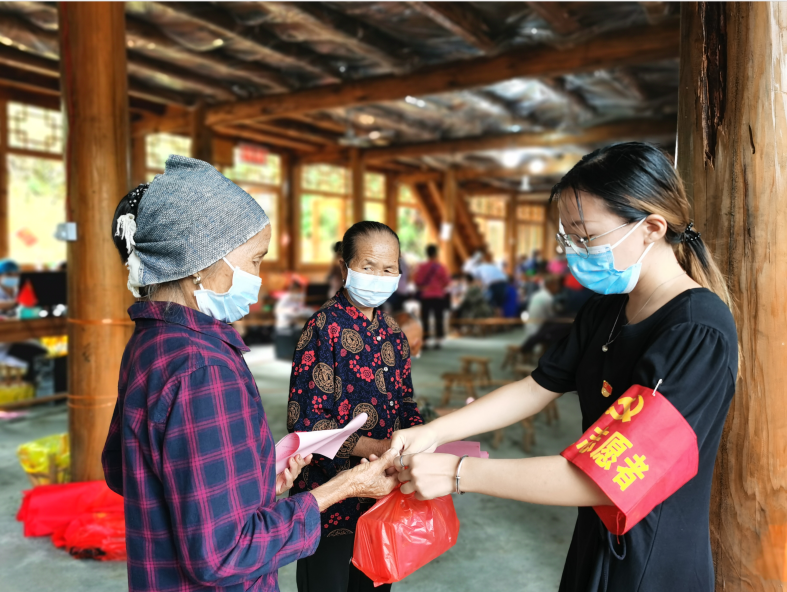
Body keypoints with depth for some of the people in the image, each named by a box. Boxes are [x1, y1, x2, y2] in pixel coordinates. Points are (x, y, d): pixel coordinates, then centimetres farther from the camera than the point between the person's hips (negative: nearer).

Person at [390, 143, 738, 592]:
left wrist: (458, 474, -28)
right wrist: (433, 432, -8)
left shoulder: (700, 334, -26)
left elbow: (614, 475, -30)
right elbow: (538, 388, 3)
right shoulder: (608, 307, 1)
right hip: (596, 541, 7)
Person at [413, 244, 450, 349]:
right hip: (438, 296, -1)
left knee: (424, 318, 6)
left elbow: (417, 281, 0)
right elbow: (447, 282, -4)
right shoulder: (441, 267, -8)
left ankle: (425, 341, 4)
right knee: (439, 318, 5)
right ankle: (438, 340, 4)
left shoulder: (421, 266, -3)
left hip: (425, 297, 2)